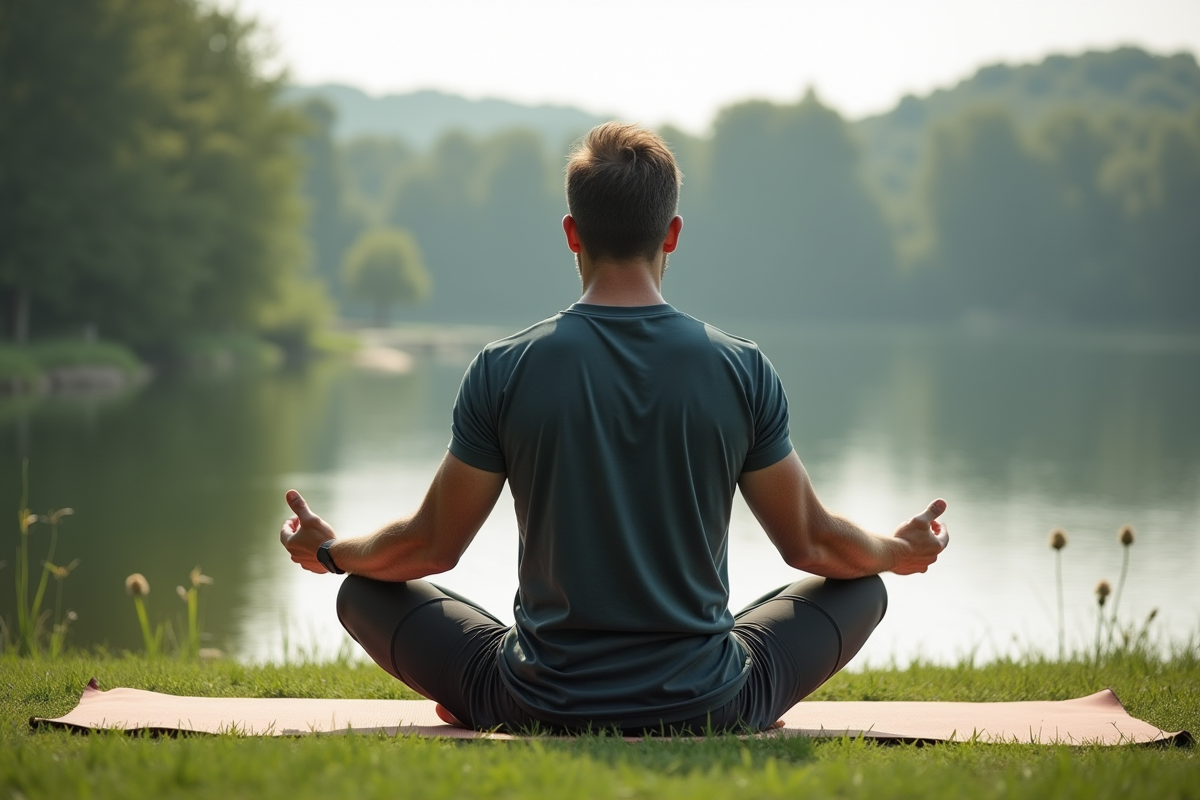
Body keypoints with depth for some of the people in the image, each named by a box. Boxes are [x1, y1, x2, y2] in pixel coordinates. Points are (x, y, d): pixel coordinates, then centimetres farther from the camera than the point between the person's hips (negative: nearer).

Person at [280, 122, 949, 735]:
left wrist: (329, 551, 24)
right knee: (862, 586, 24)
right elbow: (812, 544, 5)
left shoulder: (505, 371, -9)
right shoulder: (742, 371, -7)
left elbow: (433, 546, 2)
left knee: (367, 591, 20)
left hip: (538, 710, 0)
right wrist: (902, 551, 27)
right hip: (709, 712, 0)